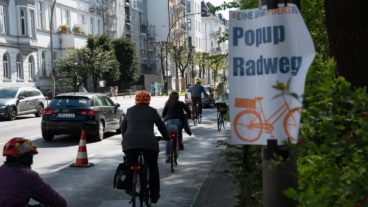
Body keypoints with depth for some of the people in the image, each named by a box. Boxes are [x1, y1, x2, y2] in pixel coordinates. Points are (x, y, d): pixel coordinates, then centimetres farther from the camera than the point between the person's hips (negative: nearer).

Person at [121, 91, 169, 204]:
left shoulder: (130, 110, 21)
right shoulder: (152, 111, 15)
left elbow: (123, 127, 28)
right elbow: (161, 126, 20)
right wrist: (166, 137, 37)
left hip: (129, 143, 2)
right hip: (149, 143, -1)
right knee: (153, 168, 16)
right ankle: (154, 196, 18)